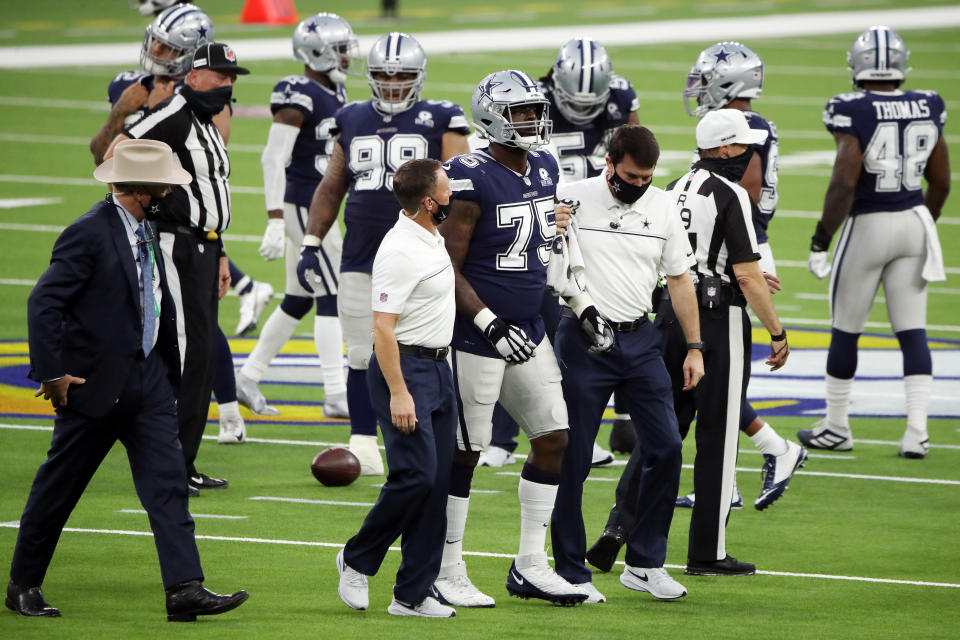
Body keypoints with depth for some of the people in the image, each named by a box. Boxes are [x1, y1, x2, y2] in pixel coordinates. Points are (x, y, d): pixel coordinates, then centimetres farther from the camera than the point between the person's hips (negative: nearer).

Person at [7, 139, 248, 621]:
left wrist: (169, 370, 20)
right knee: (58, 487, 6)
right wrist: (51, 373, -21)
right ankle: (23, 585, 21)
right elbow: (44, 302, -20)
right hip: (94, 383, -7)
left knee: (167, 481, -5)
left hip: (147, 381, 7)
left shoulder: (145, 229, 10)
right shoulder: (89, 233, -17)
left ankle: (185, 590, -11)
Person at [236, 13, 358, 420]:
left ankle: (248, 378, 23)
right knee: (333, 295, -9)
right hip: (304, 206, -10)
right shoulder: (298, 97, -16)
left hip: (319, 206, 10)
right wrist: (275, 221, -24)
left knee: (299, 300, 14)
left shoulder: (334, 93, 13)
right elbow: (273, 159, -20)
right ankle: (336, 394, -8)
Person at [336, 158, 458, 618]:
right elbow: (382, 327, -22)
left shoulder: (433, 239, 12)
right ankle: (357, 561, 5)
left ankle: (412, 596, 8)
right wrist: (398, 393, -25)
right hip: (406, 368, -9)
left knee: (437, 482, 5)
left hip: (439, 368, 9)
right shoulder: (399, 252, -18)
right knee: (416, 473, -16)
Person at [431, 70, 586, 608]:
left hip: (528, 334, 8)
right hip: (477, 338, -8)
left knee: (553, 438, 7)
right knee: (464, 452, -2)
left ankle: (530, 567, 15)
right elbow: (448, 269, -17)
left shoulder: (544, 169, 8)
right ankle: (448, 574, 7)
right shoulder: (473, 179, -17)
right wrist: (490, 324, -22)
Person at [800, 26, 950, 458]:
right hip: (913, 223, 4)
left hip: (867, 226, -4)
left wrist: (821, 240, -14)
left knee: (845, 330, 10)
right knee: (912, 331, 7)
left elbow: (844, 183, -21)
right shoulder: (926, 111, 0)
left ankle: (836, 427, 21)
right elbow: (941, 182, 9)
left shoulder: (853, 114, -16)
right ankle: (917, 431, 0)